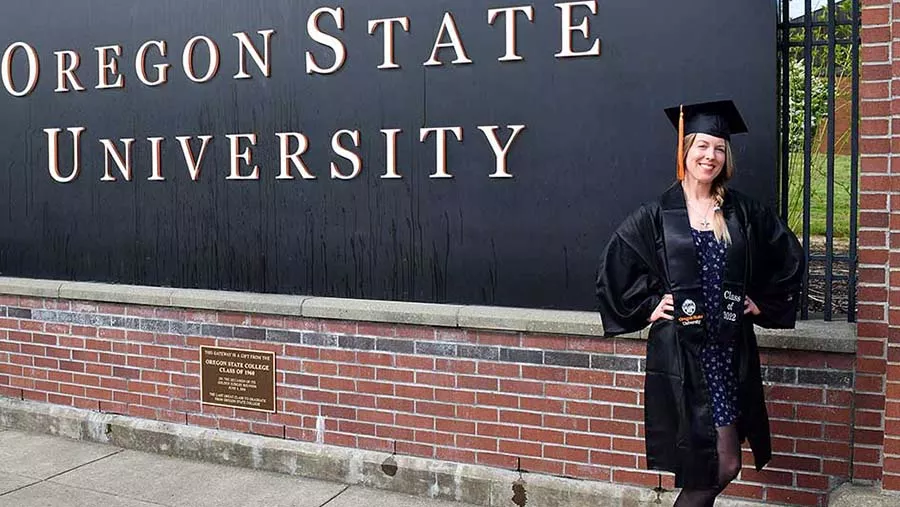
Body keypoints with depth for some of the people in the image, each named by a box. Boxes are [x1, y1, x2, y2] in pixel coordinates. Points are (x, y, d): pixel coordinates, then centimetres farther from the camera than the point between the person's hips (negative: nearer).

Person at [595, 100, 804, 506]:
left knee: (724, 466, 7)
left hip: (731, 351, 4)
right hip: (679, 354, -3)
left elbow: (789, 256, 18)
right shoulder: (656, 216, -2)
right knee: (709, 470, -2)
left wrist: (765, 302, 11)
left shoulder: (743, 212, 6)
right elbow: (615, 265, 4)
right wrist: (646, 306, -1)